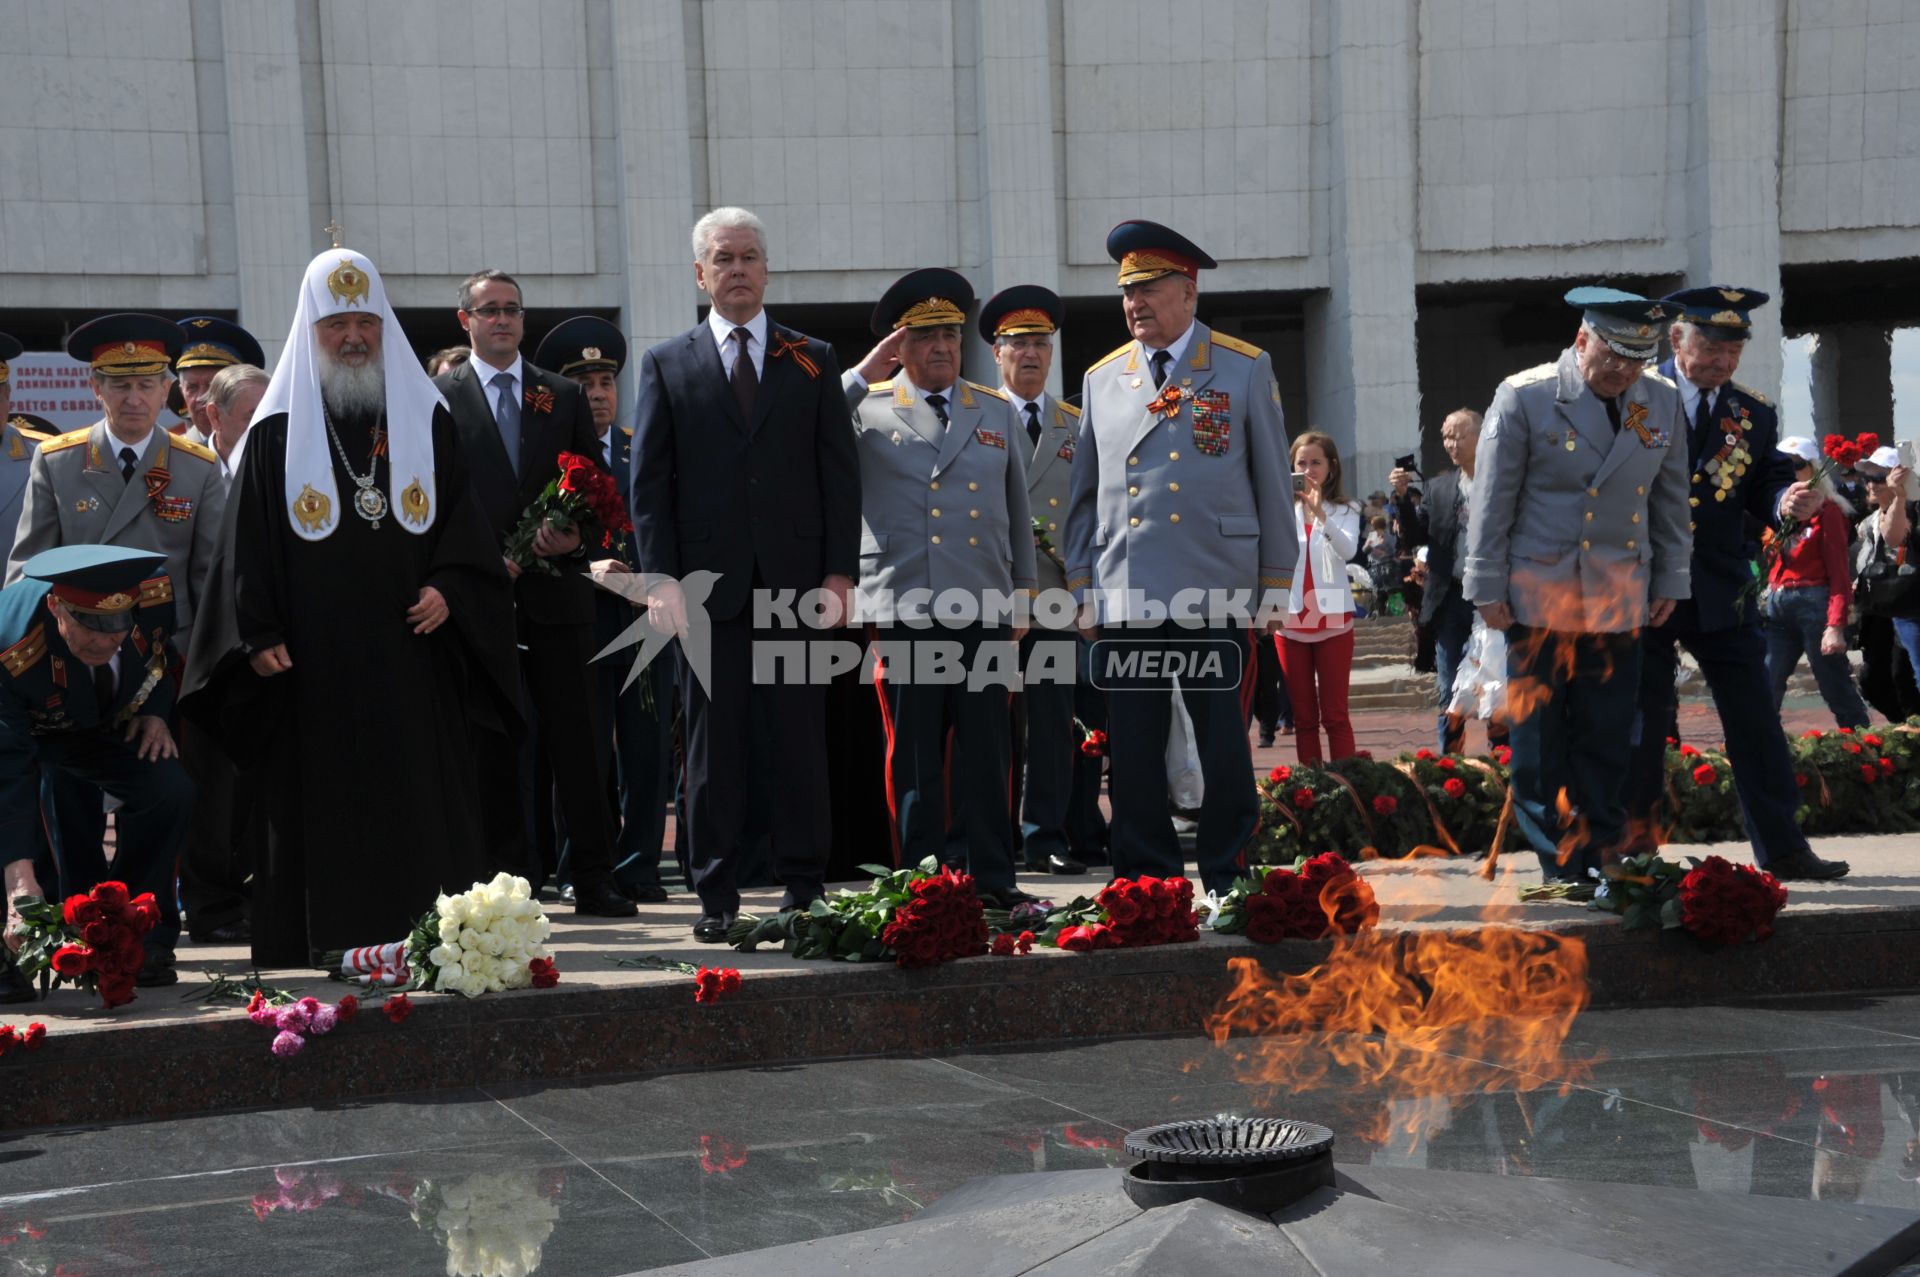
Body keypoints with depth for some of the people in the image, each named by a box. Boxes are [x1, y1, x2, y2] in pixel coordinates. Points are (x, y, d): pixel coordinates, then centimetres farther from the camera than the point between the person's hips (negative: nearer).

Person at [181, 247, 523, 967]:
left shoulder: (427, 419, 11)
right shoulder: (278, 431, 5)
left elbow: (465, 521, 11)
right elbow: (250, 543, 2)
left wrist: (447, 589, -6)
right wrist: (258, 635, -8)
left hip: (413, 655, 2)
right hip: (315, 662, -2)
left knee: (425, 800, 0)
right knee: (324, 804, -2)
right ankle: (328, 951, 2)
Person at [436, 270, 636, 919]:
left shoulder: (564, 396, 14)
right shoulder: (438, 398, 6)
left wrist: (576, 537, -6)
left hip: (557, 589, 2)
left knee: (577, 737, 0)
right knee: (495, 743, 2)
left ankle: (593, 878, 5)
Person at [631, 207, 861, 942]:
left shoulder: (813, 361, 10)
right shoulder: (666, 365, 8)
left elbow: (840, 474, 7)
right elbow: (649, 482, 4)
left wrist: (840, 574, -3)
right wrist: (659, 577, -7)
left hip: (797, 581, 1)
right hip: (707, 585, -1)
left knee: (802, 741, 3)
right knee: (713, 746, 3)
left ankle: (804, 889, 11)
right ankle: (715, 894, 9)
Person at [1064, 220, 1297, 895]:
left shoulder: (1246, 369, 6)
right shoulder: (1101, 379, 12)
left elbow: (1273, 485, 7)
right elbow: (1083, 496, 16)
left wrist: (1275, 586, 4)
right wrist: (1082, 588, 10)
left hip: (1216, 596, -2)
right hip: (1124, 601, 2)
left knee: (1224, 749, 0)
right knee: (1133, 752, 3)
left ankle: (1228, 880, 12)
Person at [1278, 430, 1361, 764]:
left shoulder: (1345, 510, 3)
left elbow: (1347, 550, -16)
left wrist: (1320, 514, -31)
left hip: (1332, 619, -2)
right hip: (1290, 619, 2)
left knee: (1334, 714, -3)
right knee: (1303, 715, 5)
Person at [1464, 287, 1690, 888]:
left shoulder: (1663, 401, 6)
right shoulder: (1524, 397, -6)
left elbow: (1670, 500, 14)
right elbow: (1492, 500, -4)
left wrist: (1670, 581, 13)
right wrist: (1487, 587, -5)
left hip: (1620, 603, 3)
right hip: (1539, 600, -3)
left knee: (1608, 739, 4)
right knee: (1539, 740, 1)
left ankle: (1601, 856, 12)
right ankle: (1558, 866, 9)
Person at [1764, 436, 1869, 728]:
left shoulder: (1827, 511, -3)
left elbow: (1839, 573, -9)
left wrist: (1835, 625, -16)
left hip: (1815, 604, -6)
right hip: (1777, 607, 6)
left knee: (1837, 691, -1)